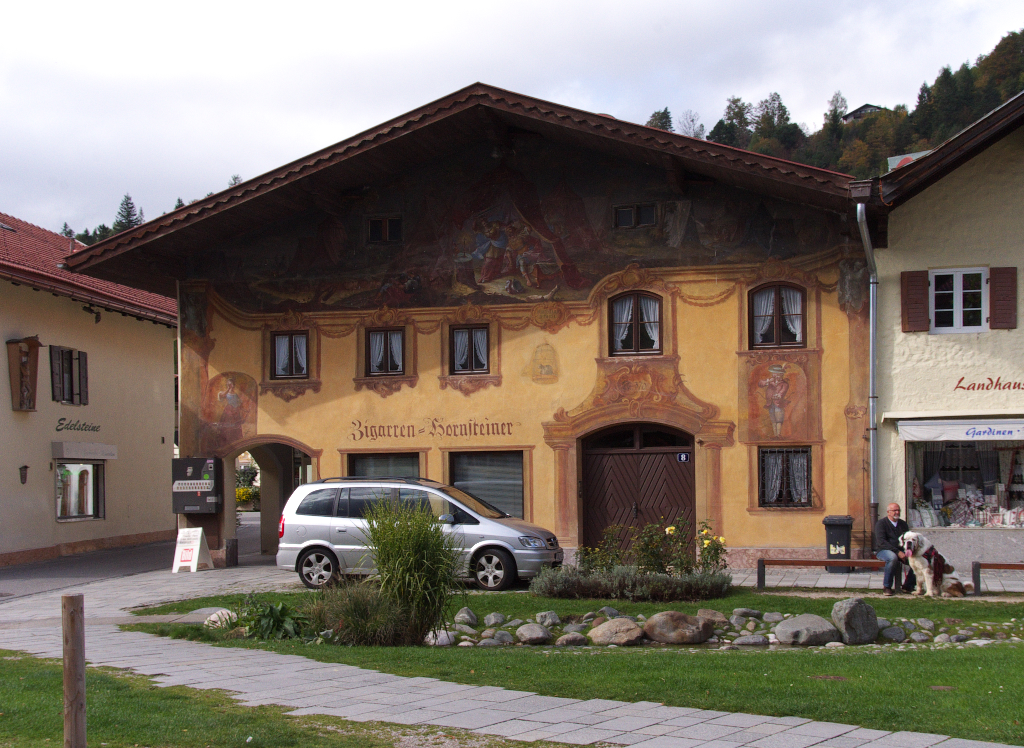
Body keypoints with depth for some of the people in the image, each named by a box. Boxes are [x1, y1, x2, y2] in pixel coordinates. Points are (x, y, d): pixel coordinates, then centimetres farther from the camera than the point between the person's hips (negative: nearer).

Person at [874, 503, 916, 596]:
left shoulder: (903, 524, 17)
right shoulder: (881, 523, -2)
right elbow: (881, 542, -15)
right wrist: (897, 552, -23)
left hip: (901, 551, 5)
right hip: (883, 551, -5)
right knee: (893, 558, -40)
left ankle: (908, 586, -7)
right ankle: (887, 587, -27)